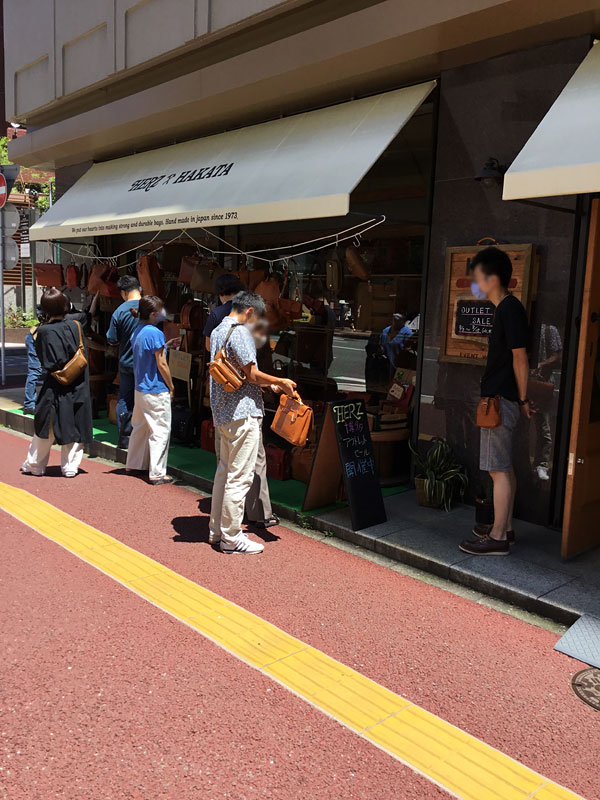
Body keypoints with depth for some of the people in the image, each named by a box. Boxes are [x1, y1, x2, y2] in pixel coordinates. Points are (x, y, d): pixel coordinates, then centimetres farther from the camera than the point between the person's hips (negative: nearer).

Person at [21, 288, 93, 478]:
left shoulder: (44, 331, -14)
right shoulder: (76, 325, -4)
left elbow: (49, 363, -15)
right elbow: (83, 357, 2)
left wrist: (35, 339, -2)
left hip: (55, 388, -2)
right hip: (78, 388, 3)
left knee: (45, 427, 11)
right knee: (74, 427, 11)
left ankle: (34, 465, 24)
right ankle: (70, 467, 14)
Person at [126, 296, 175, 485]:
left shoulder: (136, 332, 8)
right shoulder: (155, 333, -17)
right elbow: (161, 364, -16)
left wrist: (164, 346, 16)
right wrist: (171, 387, -6)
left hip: (140, 389, 9)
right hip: (157, 391, -9)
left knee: (140, 427, 20)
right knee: (160, 431, -2)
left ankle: (134, 464, 31)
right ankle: (157, 473, 0)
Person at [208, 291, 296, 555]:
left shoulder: (217, 331, 16)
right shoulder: (239, 332, -14)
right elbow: (253, 375, -16)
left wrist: (268, 383, 19)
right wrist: (280, 382, -1)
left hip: (222, 412, 10)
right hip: (242, 414, -10)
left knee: (224, 472, 17)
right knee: (239, 477, -3)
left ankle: (217, 529, 27)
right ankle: (231, 537, 4)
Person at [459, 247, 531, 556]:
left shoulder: (510, 310, -17)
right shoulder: (506, 308, 13)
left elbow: (520, 358, -16)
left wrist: (522, 399, -9)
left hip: (501, 402, -10)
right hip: (501, 400, 10)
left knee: (499, 470, -4)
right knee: (505, 468, 16)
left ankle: (497, 539, 3)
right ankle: (505, 527, 27)